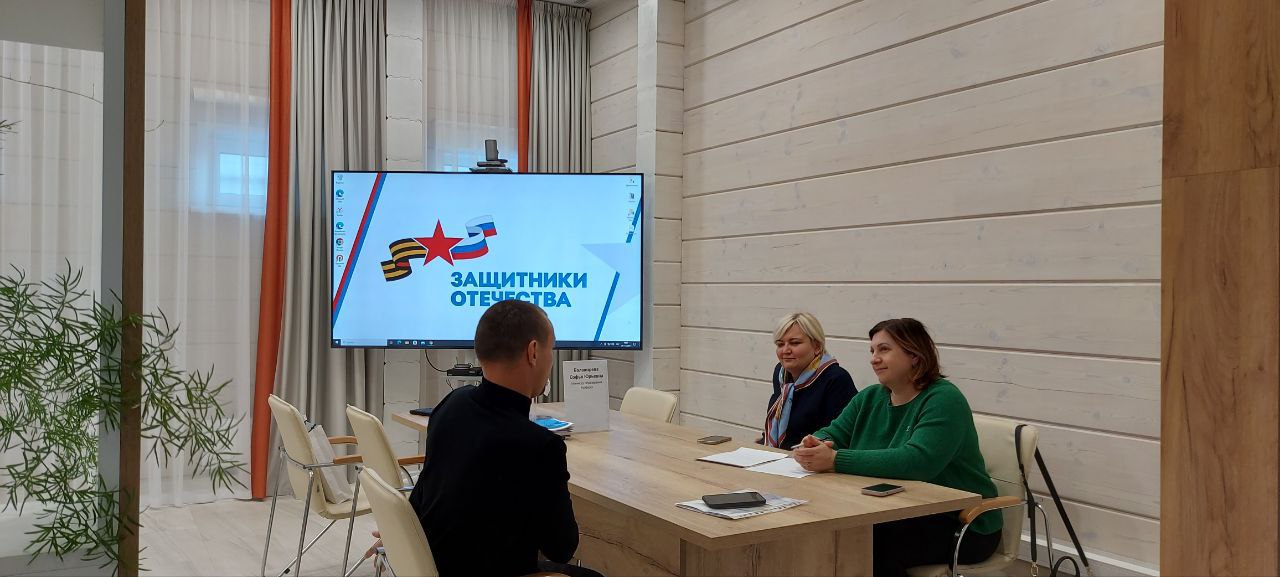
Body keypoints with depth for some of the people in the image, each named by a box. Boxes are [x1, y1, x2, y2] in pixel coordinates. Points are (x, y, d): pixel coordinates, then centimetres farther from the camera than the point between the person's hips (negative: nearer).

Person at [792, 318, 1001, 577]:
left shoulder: (943, 400, -15)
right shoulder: (870, 398, 9)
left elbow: (917, 461, -30)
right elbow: (832, 435, 6)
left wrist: (835, 460, -34)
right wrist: (816, 446, -20)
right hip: (898, 513, 6)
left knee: (868, 541, -29)